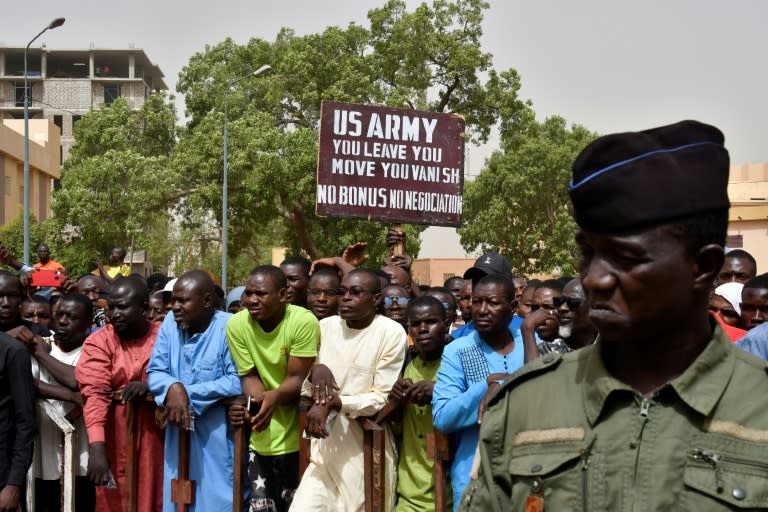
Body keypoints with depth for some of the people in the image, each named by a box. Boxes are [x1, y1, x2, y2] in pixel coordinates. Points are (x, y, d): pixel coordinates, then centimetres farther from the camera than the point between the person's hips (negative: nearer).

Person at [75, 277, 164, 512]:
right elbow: (95, 394, -15)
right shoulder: (98, 342, -3)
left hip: (157, 438, 1)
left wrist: (151, 386, -19)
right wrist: (96, 446, -28)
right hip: (115, 441, -1)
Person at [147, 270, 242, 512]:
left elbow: (237, 381, -18)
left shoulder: (230, 326, -12)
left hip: (218, 440, -5)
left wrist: (187, 394, -16)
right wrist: (173, 387, -19)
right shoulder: (170, 323, 4)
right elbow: (154, 372, 4)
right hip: (178, 437, 5)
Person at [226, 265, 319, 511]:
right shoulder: (237, 324, -8)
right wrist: (259, 401, -24)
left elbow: (298, 379, -15)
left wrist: (274, 397, -36)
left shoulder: (304, 321, -18)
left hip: (297, 435, -3)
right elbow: (249, 375, -2)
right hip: (261, 436, 3)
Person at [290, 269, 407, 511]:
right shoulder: (325, 326, 6)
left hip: (367, 450, -3)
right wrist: (314, 371, -13)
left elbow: (382, 398, -10)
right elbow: (304, 389, 10)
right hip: (326, 447, 4)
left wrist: (334, 403, -22)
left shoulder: (391, 333, -8)